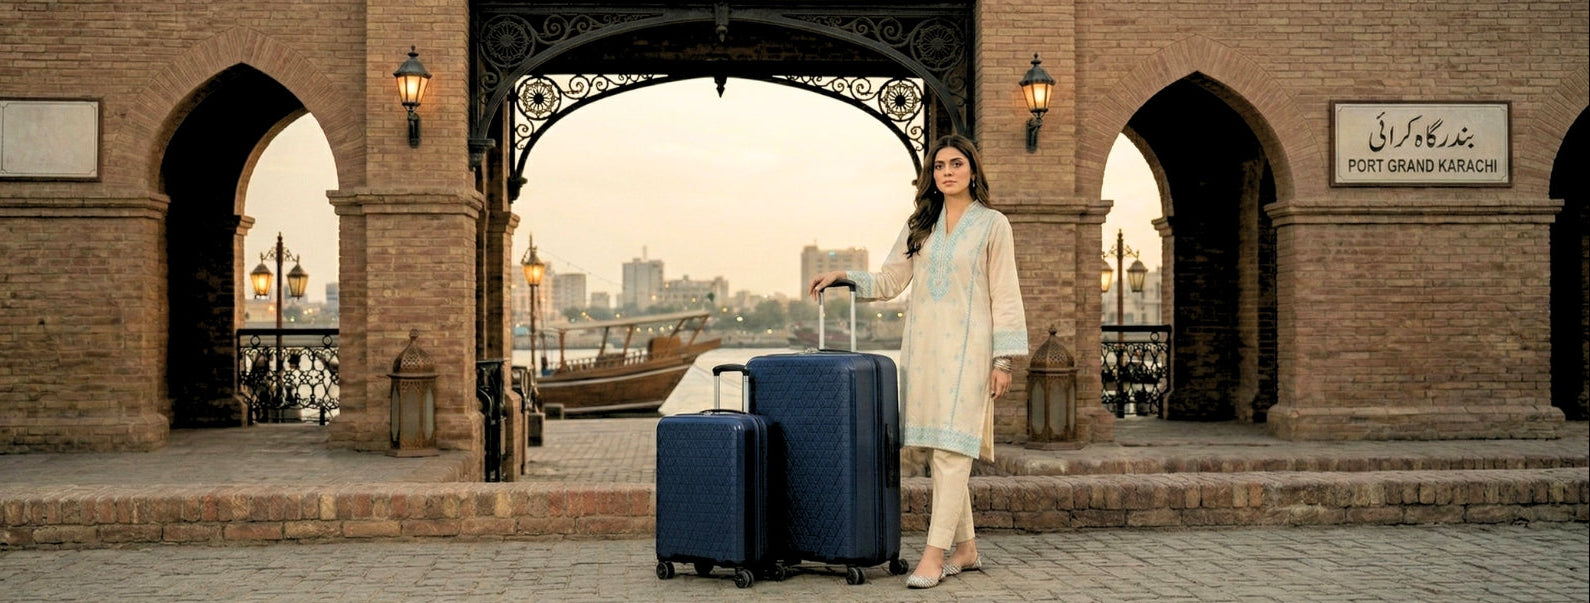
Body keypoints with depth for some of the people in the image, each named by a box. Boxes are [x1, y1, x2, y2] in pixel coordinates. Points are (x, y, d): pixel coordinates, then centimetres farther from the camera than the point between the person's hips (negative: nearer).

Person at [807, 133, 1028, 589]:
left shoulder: (992, 225, 2)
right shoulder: (919, 225, 15)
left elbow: (1005, 296, -1)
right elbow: (889, 282, 15)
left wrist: (1003, 359, -6)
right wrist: (844, 277, 0)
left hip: (965, 348, -5)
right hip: (922, 346, 5)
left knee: (952, 449, -10)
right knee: (941, 450, 7)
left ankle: (935, 553, -11)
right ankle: (965, 548, 17)